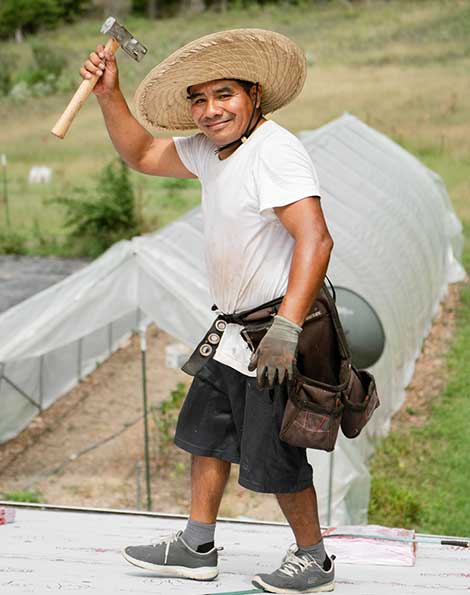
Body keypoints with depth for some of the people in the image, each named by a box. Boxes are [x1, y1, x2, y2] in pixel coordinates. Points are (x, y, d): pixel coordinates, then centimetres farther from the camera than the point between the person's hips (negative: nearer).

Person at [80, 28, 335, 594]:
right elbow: (142, 154, 24)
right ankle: (196, 548, 30)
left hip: (278, 336, -10)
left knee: (274, 458, -1)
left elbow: (314, 239, -30)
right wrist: (109, 94, 9)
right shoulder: (210, 150, 8)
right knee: (206, 434, 17)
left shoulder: (273, 149, -22)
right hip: (233, 334, 10)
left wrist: (285, 330, -34)